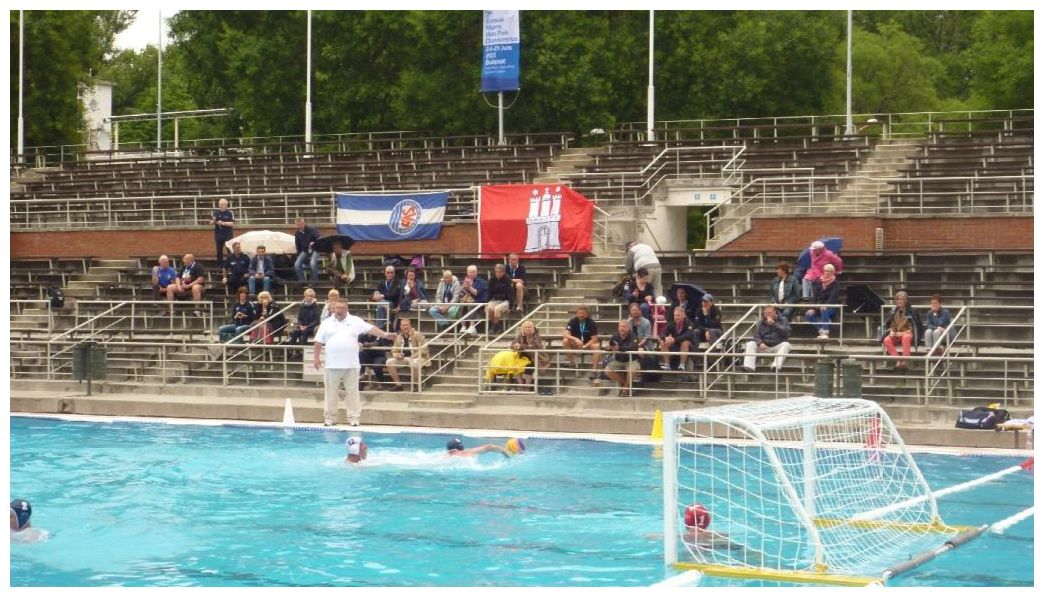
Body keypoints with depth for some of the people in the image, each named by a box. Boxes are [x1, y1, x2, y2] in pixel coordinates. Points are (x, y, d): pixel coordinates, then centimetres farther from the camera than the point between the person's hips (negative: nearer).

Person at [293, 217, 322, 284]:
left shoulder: (311, 230, -10)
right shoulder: (297, 234, 4)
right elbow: (297, 245, 13)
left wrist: (314, 243, -33)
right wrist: (299, 255, 7)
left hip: (314, 249, -5)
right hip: (304, 251, 5)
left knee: (312, 263, -32)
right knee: (296, 264, -17)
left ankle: (315, 280, -15)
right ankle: (301, 280, -1)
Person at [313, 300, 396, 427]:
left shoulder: (355, 321, 3)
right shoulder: (326, 323, 6)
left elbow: (371, 329, -4)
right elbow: (319, 342, 8)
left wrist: (385, 334, -16)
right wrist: (317, 357, 2)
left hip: (351, 365, 0)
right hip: (332, 364, 1)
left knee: (353, 391, 2)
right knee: (331, 392, 6)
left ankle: (353, 418, 7)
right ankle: (329, 417, 13)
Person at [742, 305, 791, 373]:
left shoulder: (782, 320, 4)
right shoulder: (761, 322, 11)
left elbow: (787, 332, -10)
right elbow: (756, 335, 3)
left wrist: (774, 324, -15)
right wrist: (760, 343, -20)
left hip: (778, 346, -2)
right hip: (764, 347, 2)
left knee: (786, 344, -33)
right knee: (750, 344, -19)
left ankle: (776, 366, -51)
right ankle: (749, 366, -35)